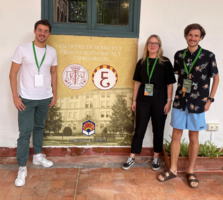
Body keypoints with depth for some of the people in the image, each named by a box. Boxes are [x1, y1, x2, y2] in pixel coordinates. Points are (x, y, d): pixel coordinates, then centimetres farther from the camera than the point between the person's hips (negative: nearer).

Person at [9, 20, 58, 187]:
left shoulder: (52, 51, 3)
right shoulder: (23, 49, -8)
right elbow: (13, 74, -6)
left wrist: (54, 95, 9)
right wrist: (15, 96, -12)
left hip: (45, 98, 4)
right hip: (26, 99, -3)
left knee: (39, 127, 18)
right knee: (25, 132, -1)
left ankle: (38, 156, 36)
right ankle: (22, 168, 9)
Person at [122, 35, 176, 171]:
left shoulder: (165, 62, -2)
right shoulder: (142, 62, 7)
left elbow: (170, 84, -3)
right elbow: (137, 82, 9)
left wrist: (169, 101, -8)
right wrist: (134, 100, 7)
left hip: (159, 101, -2)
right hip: (143, 100, 2)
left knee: (158, 129, 9)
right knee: (139, 129, 6)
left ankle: (156, 158, 24)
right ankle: (132, 158, 16)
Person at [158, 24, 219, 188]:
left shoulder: (208, 56, -4)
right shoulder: (179, 55, 3)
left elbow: (216, 78, 3)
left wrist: (210, 99, -2)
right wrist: (180, 94, 5)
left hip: (197, 103, -2)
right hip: (180, 101, 2)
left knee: (194, 138, 8)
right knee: (176, 136, 7)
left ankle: (191, 172, 24)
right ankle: (173, 170, 22)